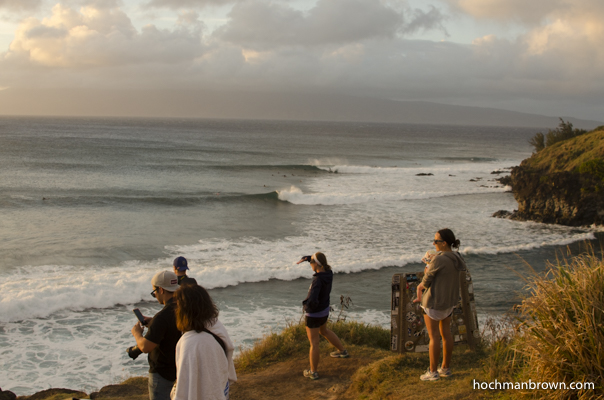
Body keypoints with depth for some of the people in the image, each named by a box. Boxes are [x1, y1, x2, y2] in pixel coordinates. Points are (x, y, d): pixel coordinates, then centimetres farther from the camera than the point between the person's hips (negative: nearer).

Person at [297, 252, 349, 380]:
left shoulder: (318, 280, -33)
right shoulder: (329, 272, -8)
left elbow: (312, 301, -43)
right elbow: (320, 260, 12)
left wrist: (307, 307, -20)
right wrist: (306, 258, -4)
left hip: (314, 314, -8)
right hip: (325, 310, 8)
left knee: (314, 343, 8)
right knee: (323, 331, 35)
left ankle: (313, 372, 23)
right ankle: (342, 351, 49)